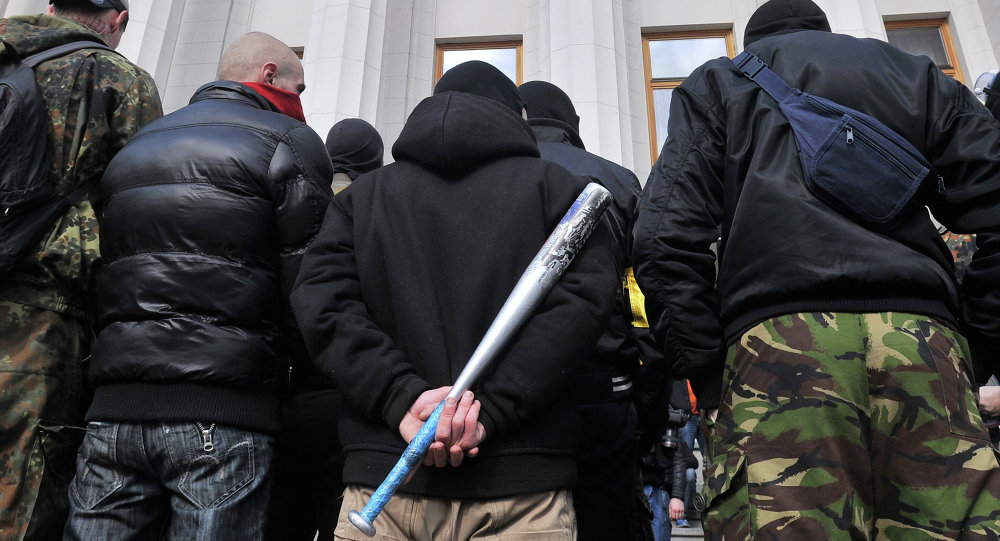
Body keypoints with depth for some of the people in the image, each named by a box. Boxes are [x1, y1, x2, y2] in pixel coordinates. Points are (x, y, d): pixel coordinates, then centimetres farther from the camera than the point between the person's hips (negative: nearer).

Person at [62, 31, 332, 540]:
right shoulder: (289, 142, 1)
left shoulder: (133, 146, 23)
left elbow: (102, 271, 23)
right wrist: (282, 364, 8)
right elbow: (306, 284, -7)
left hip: (112, 406, 7)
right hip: (223, 412, -6)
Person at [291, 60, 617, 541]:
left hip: (382, 477, 2)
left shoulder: (362, 193, 15)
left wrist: (403, 396, -10)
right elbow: (581, 299, -7)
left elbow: (322, 304, 0)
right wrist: (489, 408, -12)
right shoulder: (556, 186, 9)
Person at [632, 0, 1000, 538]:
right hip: (924, 332, 3)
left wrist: (705, 371, 3)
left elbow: (667, 236, 3)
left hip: (774, 336, -2)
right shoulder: (916, 74, 30)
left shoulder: (716, 81, 22)